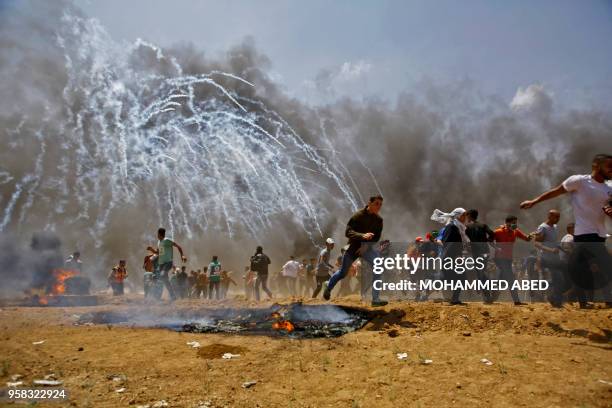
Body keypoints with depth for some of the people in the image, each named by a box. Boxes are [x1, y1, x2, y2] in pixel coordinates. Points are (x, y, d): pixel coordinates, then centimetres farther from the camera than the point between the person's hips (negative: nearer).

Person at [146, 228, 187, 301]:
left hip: (168, 262, -10)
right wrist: (151, 249, 11)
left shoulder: (167, 240, -10)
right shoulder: (159, 242, 16)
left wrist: (182, 255, -25)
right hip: (160, 263, 10)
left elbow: (178, 246, -14)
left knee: (163, 276, -29)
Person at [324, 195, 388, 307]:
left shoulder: (379, 220, -3)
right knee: (343, 273, 11)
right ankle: (329, 286, 43)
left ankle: (376, 299, -20)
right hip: (353, 247, -3)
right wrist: (362, 236, -39)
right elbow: (348, 232, -23)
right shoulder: (358, 215, -17)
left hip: (367, 247, 3)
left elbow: (376, 238, 1)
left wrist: (366, 245, -16)